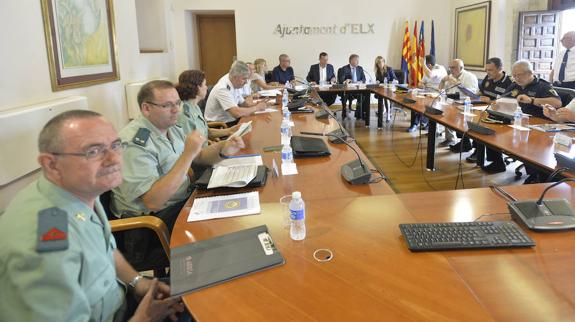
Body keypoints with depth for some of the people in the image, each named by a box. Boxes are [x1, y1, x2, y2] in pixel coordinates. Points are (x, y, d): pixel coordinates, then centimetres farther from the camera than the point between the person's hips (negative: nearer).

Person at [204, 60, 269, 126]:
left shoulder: (235, 84, 2)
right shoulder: (223, 89, -24)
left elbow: (242, 103, 16)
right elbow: (237, 113, -33)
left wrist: (256, 104, -4)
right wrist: (257, 108, -20)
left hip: (231, 120, 8)